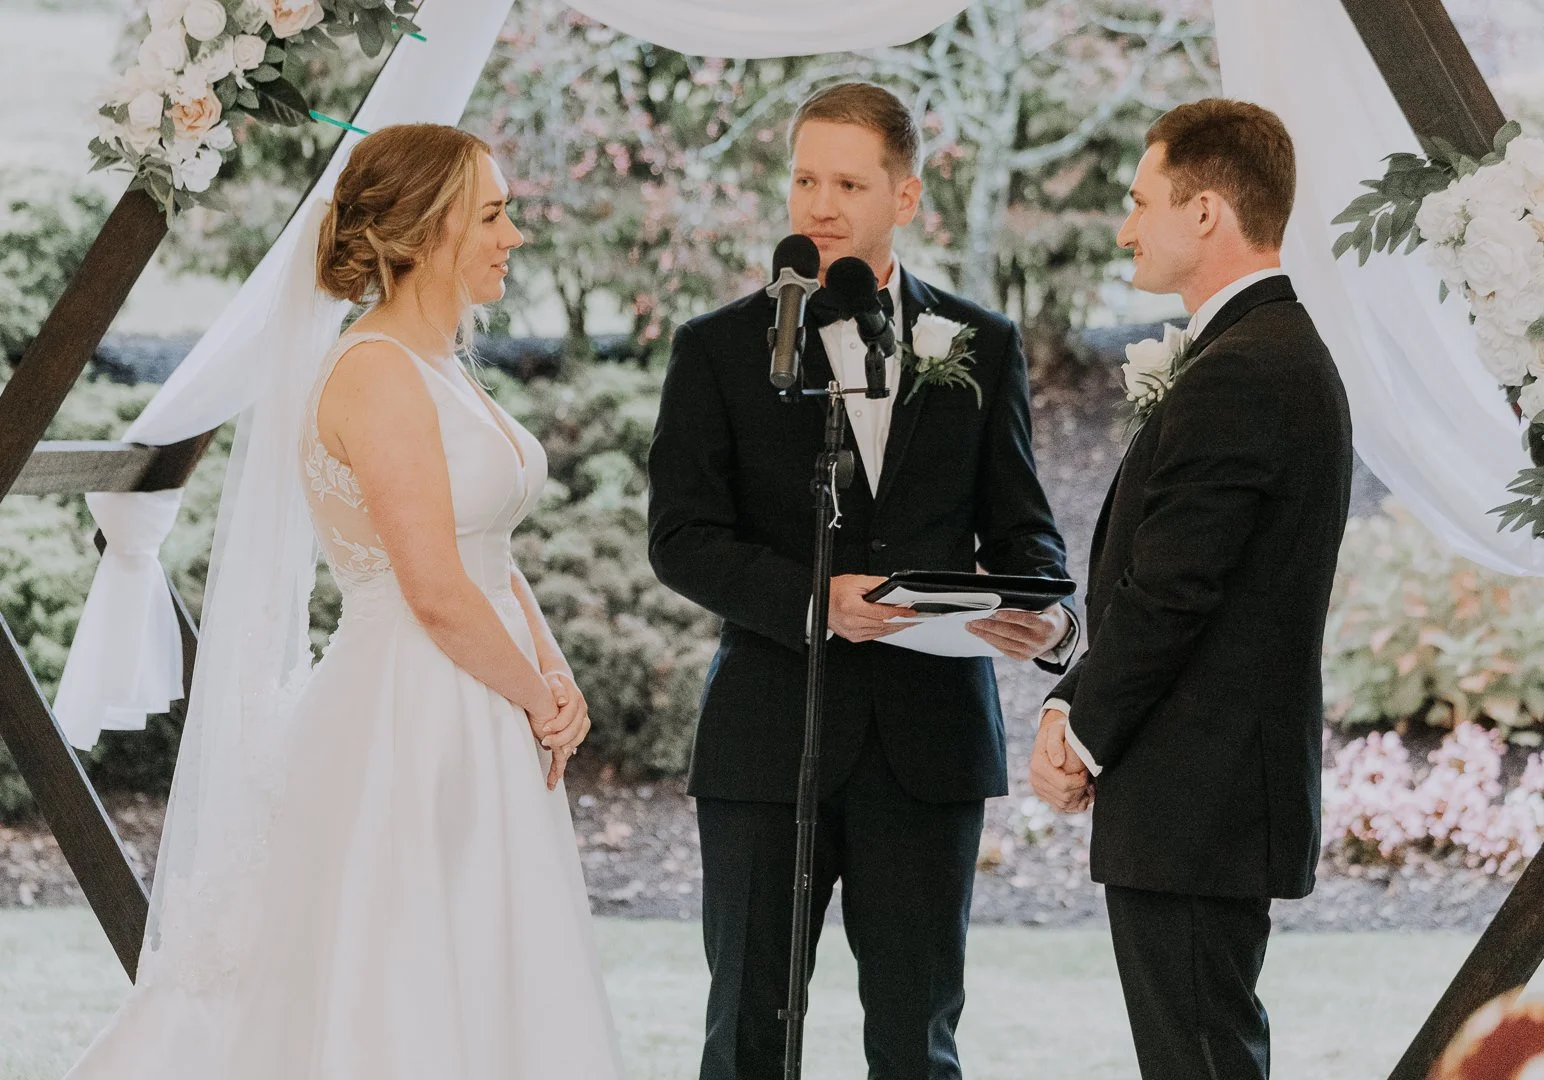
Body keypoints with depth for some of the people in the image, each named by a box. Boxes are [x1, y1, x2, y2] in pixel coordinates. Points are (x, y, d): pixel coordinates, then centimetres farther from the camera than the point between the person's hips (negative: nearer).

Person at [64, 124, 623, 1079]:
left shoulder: (442, 369, 13)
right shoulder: (376, 372, -17)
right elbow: (437, 592, -21)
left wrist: (555, 674, -1)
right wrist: (539, 702, -9)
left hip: (474, 736, 10)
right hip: (411, 735, -10)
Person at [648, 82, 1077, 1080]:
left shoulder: (982, 346, 8)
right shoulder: (719, 349, 3)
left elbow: (1020, 525, 8)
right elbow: (682, 537, -4)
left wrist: (1048, 614, -15)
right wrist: (813, 600, -20)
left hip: (931, 739, 1)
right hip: (771, 739, -1)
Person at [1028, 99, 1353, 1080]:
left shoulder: (1235, 378, -18)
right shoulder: (1285, 353, 16)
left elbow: (1168, 592, -20)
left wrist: (1082, 736, -7)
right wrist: (1076, 705, 7)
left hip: (1195, 806, -11)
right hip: (1232, 788, 11)